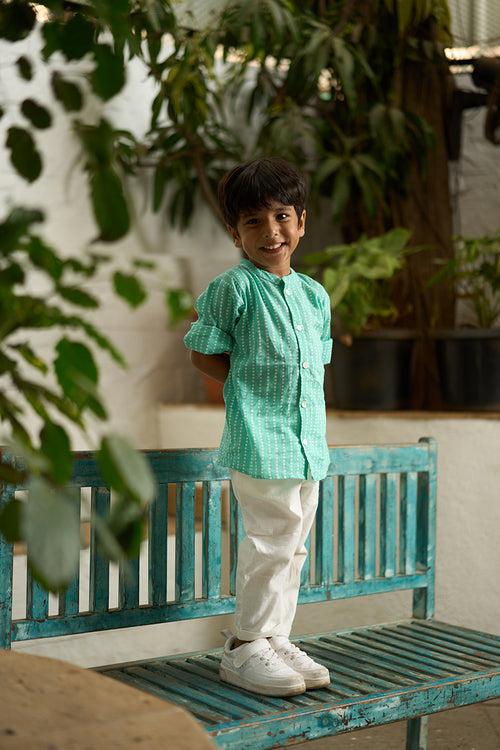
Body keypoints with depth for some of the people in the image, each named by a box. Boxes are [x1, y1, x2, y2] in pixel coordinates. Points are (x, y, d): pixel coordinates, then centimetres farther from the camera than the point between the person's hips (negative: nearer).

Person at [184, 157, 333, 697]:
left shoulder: (315, 295, 13)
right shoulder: (234, 287, -7)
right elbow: (202, 354, -3)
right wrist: (253, 384, -7)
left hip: (309, 440, 7)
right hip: (259, 439, -7)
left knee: (294, 545, 13)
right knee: (272, 540, -5)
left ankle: (276, 640, 26)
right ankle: (244, 649, 9)